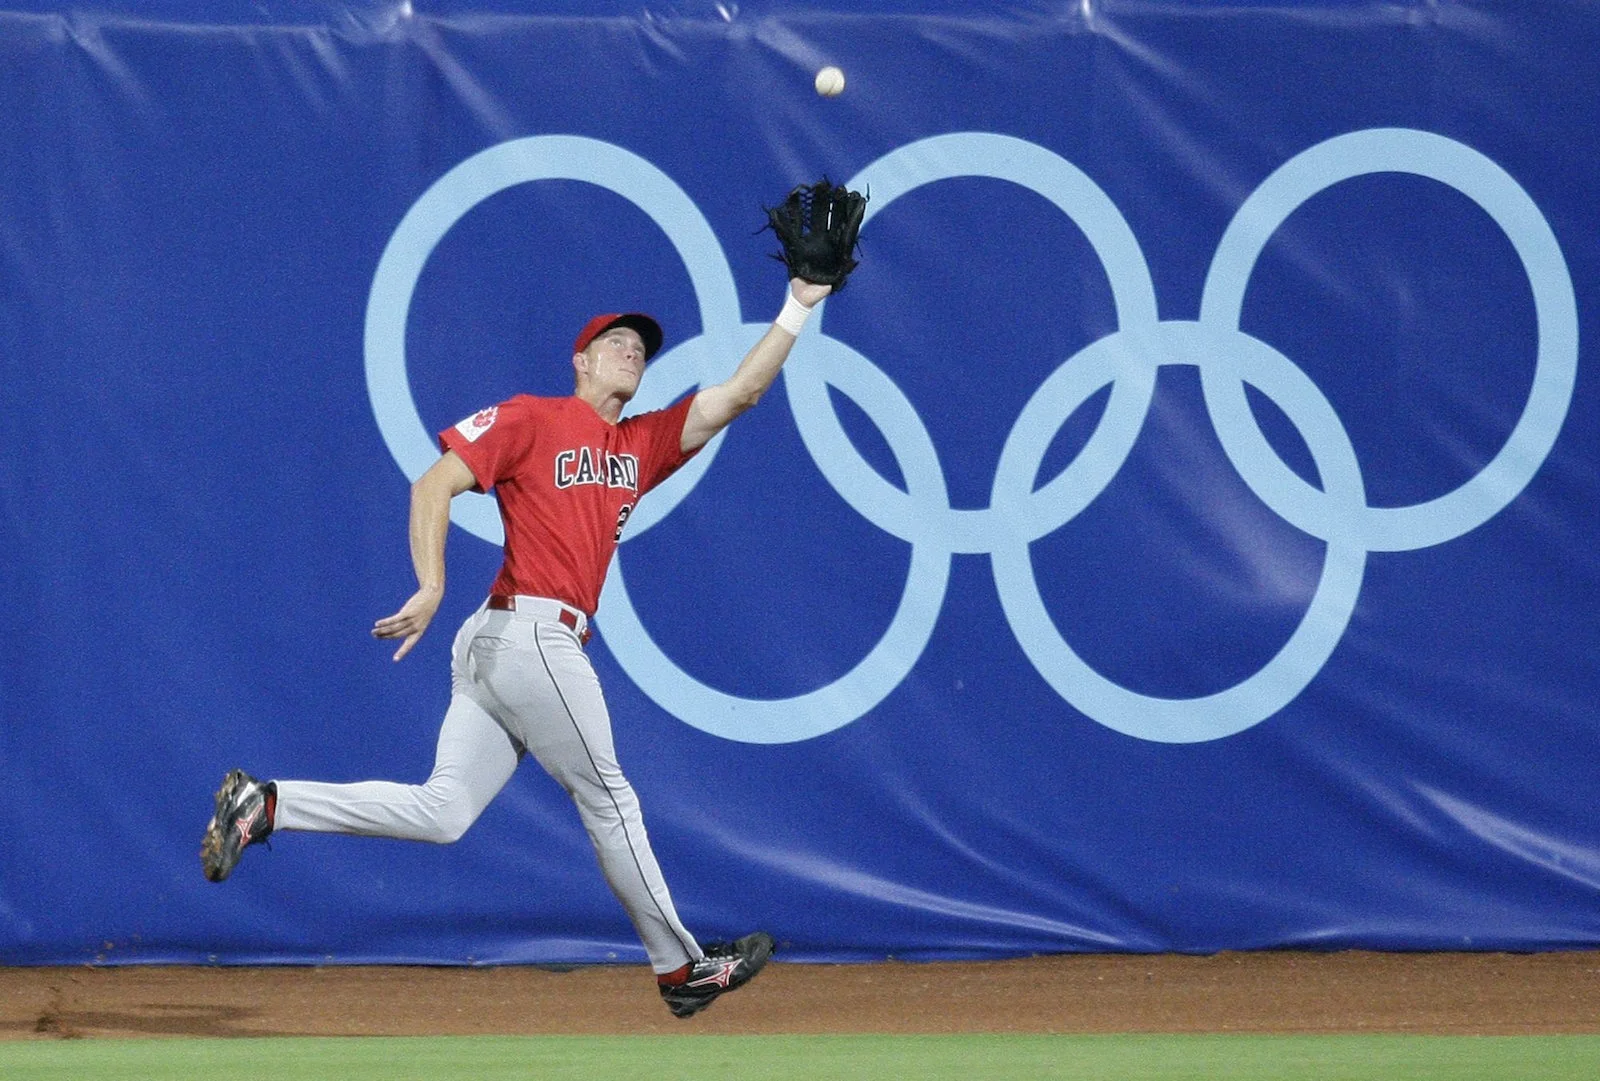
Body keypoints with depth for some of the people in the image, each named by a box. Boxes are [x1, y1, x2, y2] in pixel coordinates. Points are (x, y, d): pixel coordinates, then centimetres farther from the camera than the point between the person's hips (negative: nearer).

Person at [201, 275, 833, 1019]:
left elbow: (739, 393, 20)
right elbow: (434, 485, -6)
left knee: (439, 813, -2)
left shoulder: (642, 446, 22)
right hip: (531, 632, -8)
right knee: (607, 798, 2)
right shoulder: (531, 418, 2)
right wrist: (431, 588, -19)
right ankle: (682, 968, 12)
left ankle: (264, 805, -6)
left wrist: (797, 308, 13)